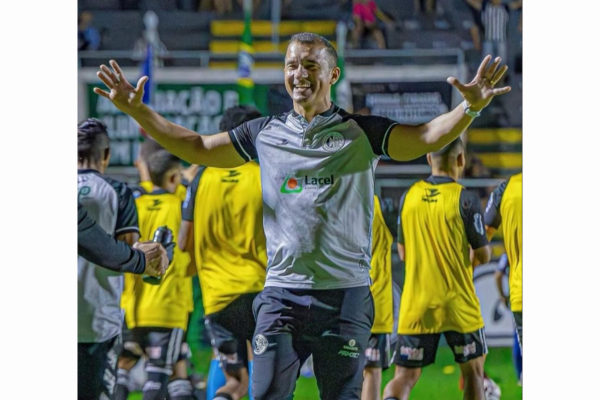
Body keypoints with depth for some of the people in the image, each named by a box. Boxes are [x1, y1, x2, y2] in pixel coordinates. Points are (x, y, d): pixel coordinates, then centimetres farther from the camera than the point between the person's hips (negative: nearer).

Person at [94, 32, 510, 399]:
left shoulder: (362, 132, 2)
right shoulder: (265, 133, 11)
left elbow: (426, 138, -8)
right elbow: (197, 147, 18)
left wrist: (469, 108, -26)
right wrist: (137, 110, 10)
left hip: (346, 294, -2)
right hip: (282, 292, 2)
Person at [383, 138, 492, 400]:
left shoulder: (409, 196, 3)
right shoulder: (465, 200, -10)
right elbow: (483, 255, -4)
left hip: (415, 307, 3)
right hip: (458, 306, -3)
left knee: (405, 376, 3)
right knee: (473, 371, 16)